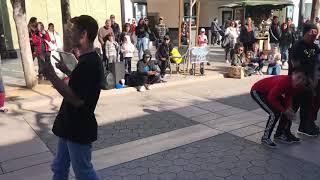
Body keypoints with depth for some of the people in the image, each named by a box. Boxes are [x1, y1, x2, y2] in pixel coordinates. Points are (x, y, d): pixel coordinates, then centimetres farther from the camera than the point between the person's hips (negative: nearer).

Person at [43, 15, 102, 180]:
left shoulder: (90, 63, -25)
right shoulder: (88, 60, 8)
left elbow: (77, 99, -29)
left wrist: (52, 76, -24)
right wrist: (67, 71, 14)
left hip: (79, 130, -10)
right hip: (70, 126, 10)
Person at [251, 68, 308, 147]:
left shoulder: (295, 85, -11)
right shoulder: (284, 81, -36)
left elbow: (289, 96, -2)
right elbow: (271, 98, -32)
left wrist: (289, 107, -22)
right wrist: (284, 110, -25)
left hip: (270, 92, 9)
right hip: (257, 91, -9)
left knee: (288, 111, 6)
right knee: (275, 113, -21)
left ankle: (279, 135, 21)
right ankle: (265, 138, -4)